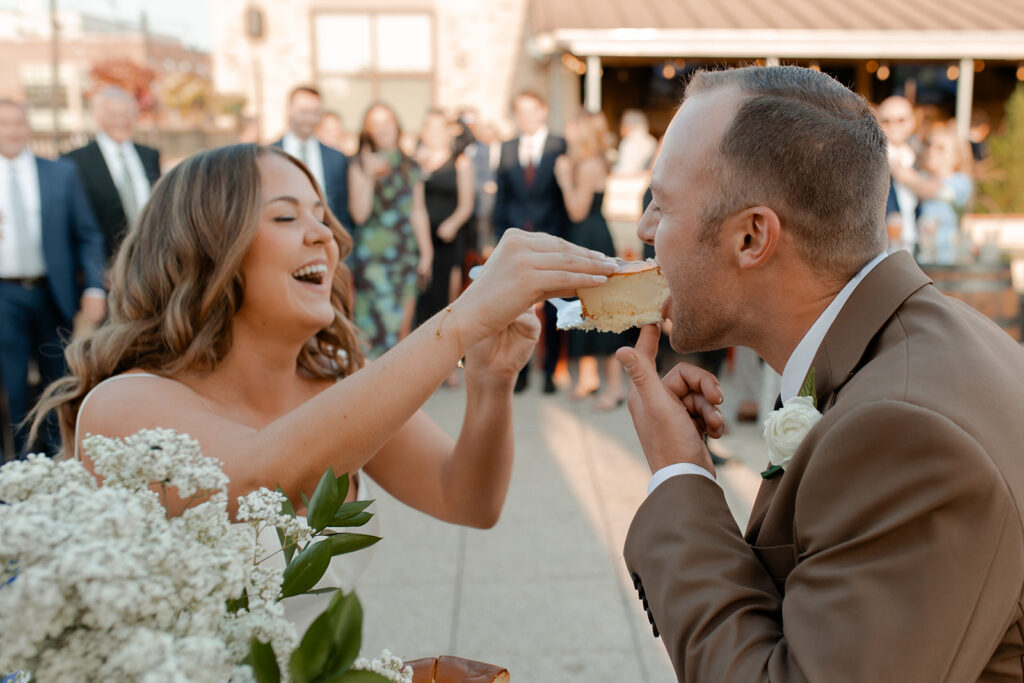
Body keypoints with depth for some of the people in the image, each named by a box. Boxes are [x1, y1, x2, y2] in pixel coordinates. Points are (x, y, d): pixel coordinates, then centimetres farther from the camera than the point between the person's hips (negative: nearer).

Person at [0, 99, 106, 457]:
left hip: (52, 292, 1)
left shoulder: (61, 174, 5)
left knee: (59, 380, 8)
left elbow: (87, 235, 3)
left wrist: (94, 287, -8)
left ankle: (58, 454, 22)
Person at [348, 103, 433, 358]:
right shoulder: (361, 166, -1)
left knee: (403, 328, 5)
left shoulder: (411, 167, 12)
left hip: (406, 254, 5)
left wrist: (426, 252, 13)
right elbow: (359, 214, -10)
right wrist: (369, 176, -17)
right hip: (373, 254, -4)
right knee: (378, 325, -9)